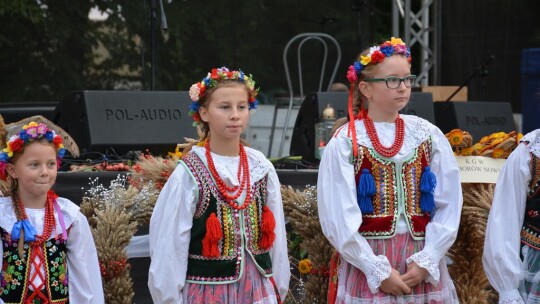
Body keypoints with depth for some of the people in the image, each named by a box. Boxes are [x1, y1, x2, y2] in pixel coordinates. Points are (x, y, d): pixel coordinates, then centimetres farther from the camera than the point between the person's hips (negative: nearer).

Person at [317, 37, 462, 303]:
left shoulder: (428, 136, 5)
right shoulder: (345, 142, -3)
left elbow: (449, 205, 1)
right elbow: (338, 220, -8)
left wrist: (426, 261, -9)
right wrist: (379, 271, -12)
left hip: (424, 268, 3)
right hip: (364, 265, -2)